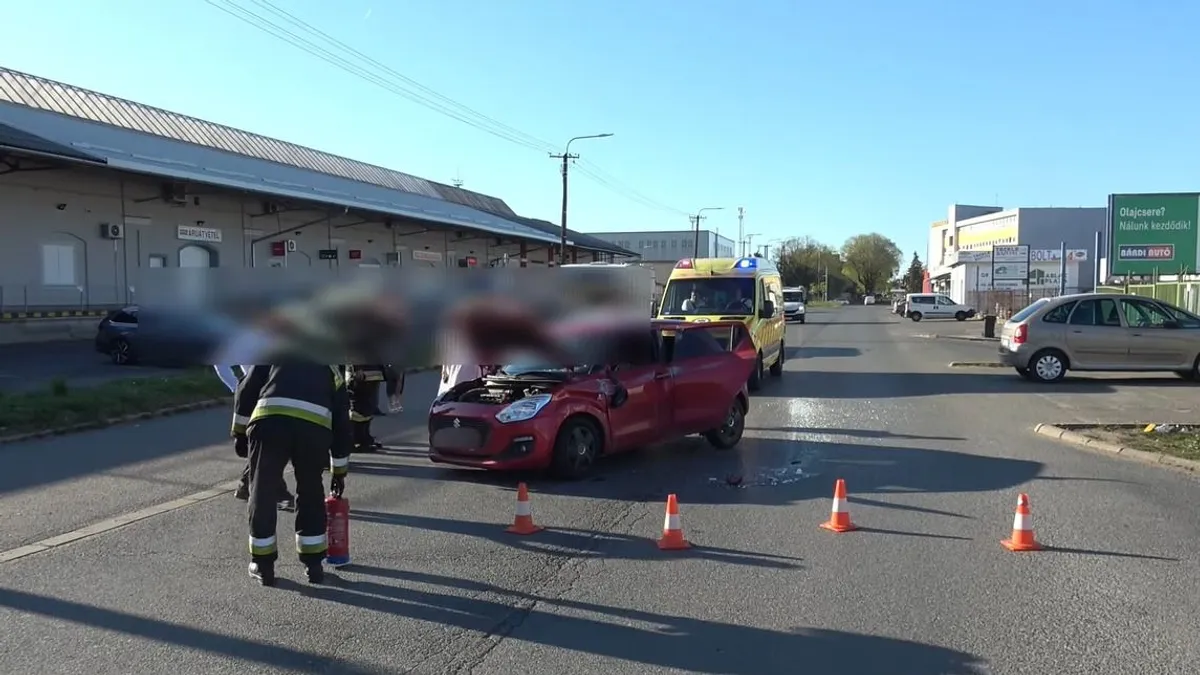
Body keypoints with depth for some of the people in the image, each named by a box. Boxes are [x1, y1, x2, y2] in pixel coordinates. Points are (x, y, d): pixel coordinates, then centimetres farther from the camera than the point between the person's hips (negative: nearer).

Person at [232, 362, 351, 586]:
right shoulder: (333, 372, 32)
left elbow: (246, 390, 18)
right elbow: (341, 425, 33)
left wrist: (240, 432, 25)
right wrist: (339, 472, 41)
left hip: (269, 423, -1)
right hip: (316, 428, 1)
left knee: (262, 493, 17)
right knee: (311, 494, 22)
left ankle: (263, 565, 28)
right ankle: (314, 564, 28)